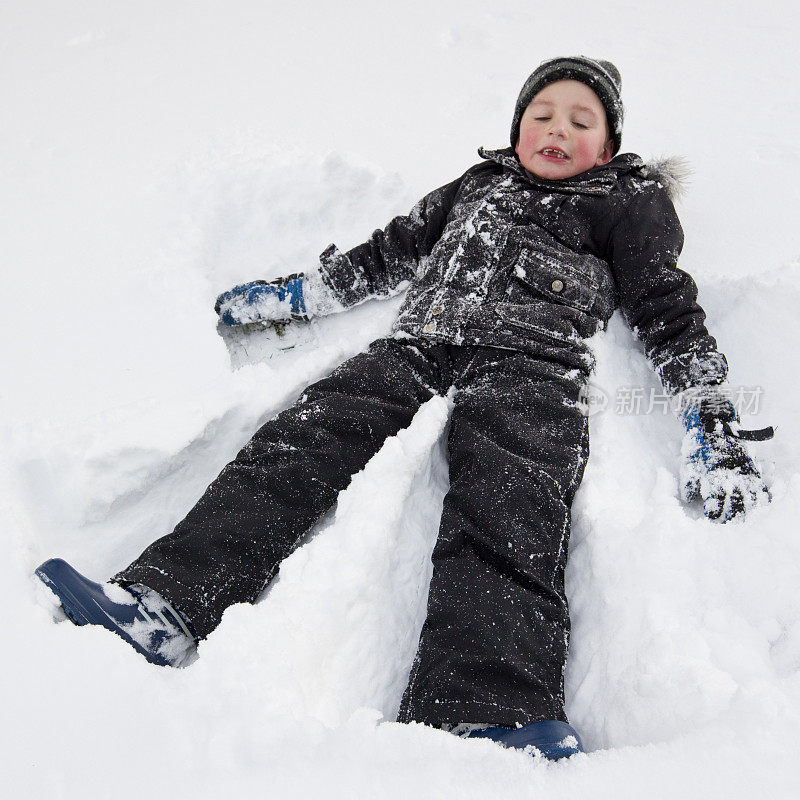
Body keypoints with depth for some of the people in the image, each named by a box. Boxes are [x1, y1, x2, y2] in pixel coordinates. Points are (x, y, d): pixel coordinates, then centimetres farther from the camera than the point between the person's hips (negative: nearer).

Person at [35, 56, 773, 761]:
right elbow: (385, 255, 33)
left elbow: (670, 313, 13)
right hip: (414, 350, 4)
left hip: (529, 365, -3)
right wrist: (281, 296, 30)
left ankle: (492, 720, -52)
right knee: (294, 446, -21)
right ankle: (158, 606, -32)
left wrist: (713, 426, -1)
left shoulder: (629, 204, 23)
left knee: (504, 519, -32)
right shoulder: (477, 186, 33)